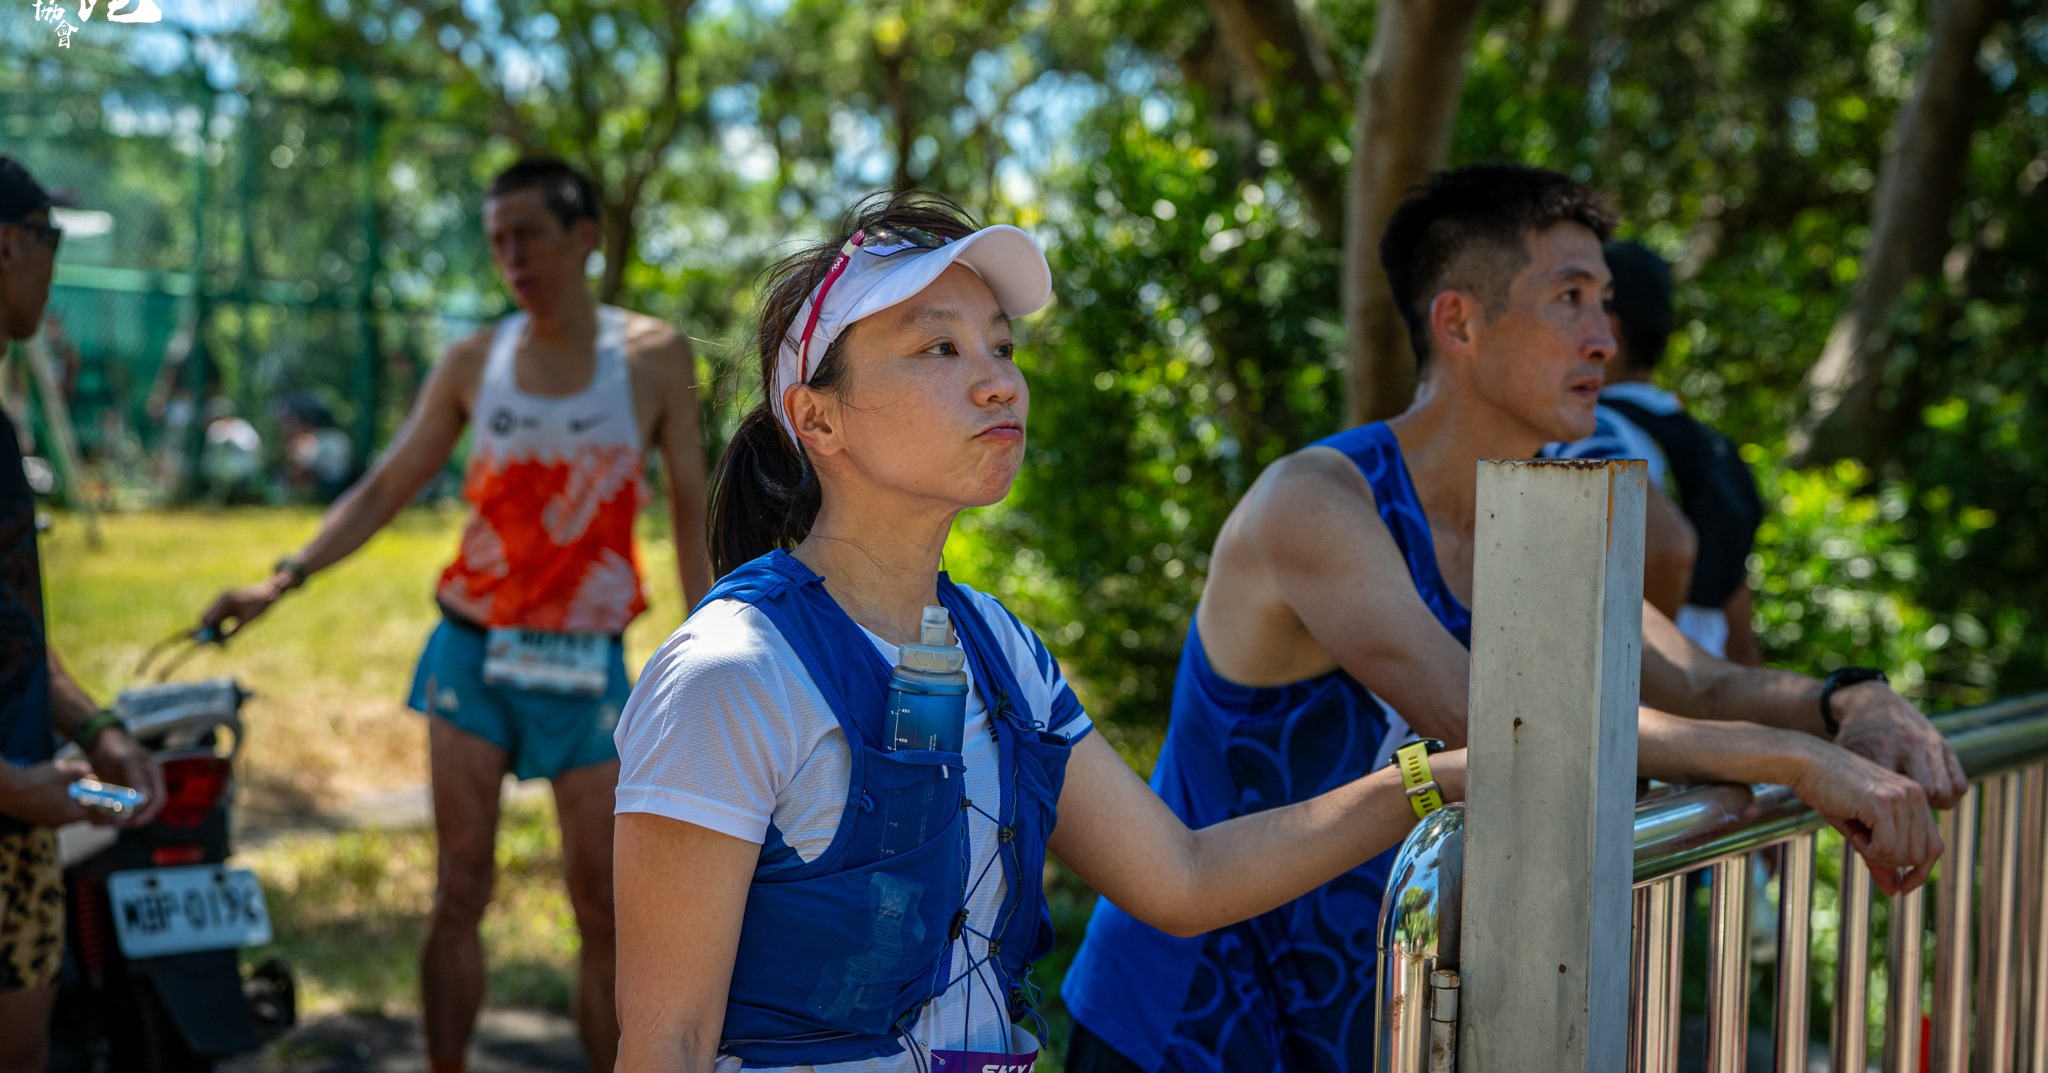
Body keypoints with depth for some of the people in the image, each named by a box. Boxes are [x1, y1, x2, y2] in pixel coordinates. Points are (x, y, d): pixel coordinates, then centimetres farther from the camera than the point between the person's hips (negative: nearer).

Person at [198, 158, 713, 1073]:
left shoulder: (653, 358, -1)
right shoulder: (474, 364, 4)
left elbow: (690, 513, 1)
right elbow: (383, 490, 5)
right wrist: (283, 579, -9)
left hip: (584, 664, -2)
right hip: (471, 653, 2)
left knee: (603, 906, 1)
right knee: (459, 891, 3)